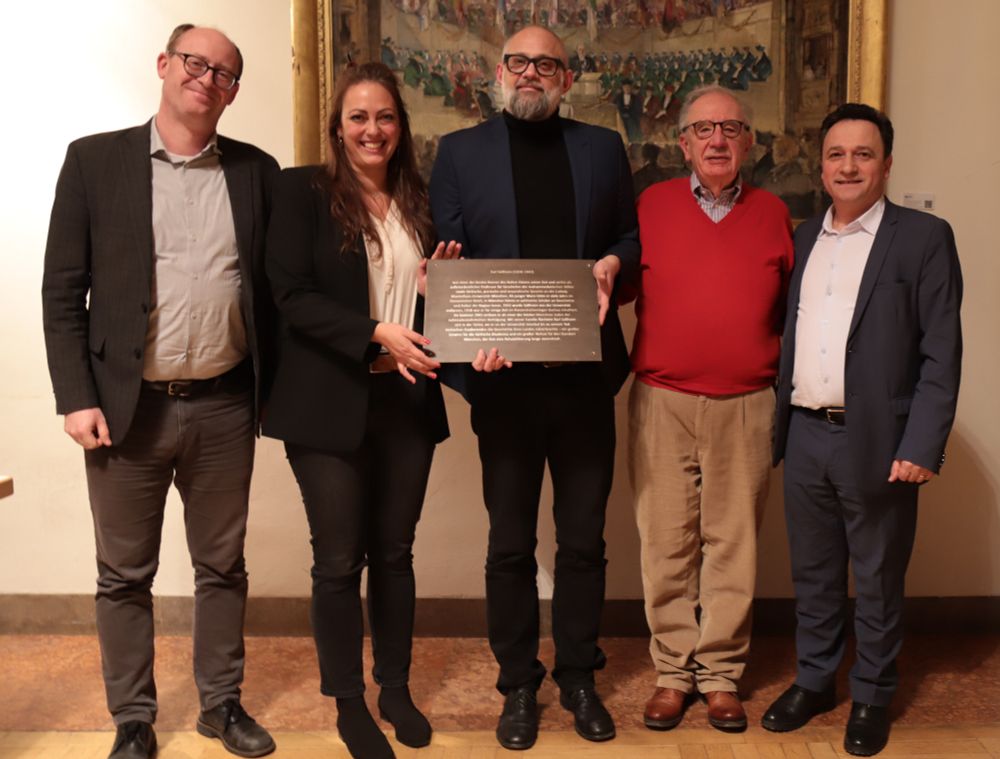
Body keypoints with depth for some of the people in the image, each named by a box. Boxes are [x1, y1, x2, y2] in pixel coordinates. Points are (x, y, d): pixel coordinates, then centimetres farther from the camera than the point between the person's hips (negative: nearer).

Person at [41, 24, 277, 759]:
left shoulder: (256, 170, 6)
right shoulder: (95, 159, -1)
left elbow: (274, 283, 8)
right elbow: (62, 290, -2)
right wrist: (76, 397, -9)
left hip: (225, 407, 2)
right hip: (127, 405, -2)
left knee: (223, 566, 14)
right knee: (125, 576, 10)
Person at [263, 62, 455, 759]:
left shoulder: (421, 200, 9)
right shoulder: (304, 190, -3)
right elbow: (292, 295, -12)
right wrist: (376, 333, -20)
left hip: (408, 400, 4)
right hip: (330, 402, -3)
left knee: (395, 551, 14)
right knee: (340, 560, 5)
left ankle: (396, 687, 30)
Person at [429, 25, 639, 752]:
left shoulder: (603, 147, 10)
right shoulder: (460, 151, 5)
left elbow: (633, 235, 14)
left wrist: (611, 263, -9)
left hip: (586, 373, 2)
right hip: (505, 376, -1)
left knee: (584, 538, 11)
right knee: (511, 542, 9)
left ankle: (579, 676, 27)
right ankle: (519, 684, 24)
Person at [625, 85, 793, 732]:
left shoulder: (773, 213, 9)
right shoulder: (653, 205, 5)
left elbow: (792, 310, 11)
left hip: (746, 406, 1)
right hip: (663, 404, -1)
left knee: (733, 543, 7)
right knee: (667, 543, 5)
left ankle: (721, 674, 21)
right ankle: (674, 672, 20)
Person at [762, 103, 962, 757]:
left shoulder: (923, 237, -5)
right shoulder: (804, 237, 11)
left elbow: (942, 354, -9)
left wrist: (922, 447, -15)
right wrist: (782, 420, 6)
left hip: (877, 441, -4)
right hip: (805, 435, 5)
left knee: (878, 580, 9)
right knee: (813, 574, 16)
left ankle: (872, 697, 27)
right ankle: (814, 681, 32)